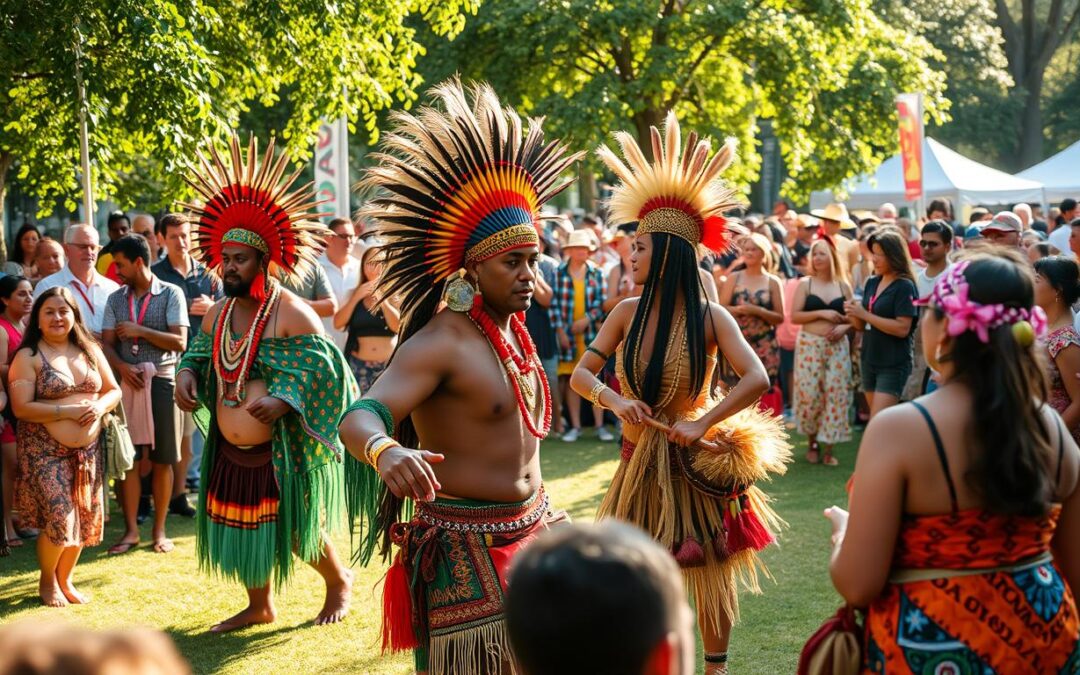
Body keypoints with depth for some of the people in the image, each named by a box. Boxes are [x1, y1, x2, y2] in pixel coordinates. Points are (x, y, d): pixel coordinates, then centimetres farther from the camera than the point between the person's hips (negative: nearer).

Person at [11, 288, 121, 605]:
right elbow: (21, 408, -16)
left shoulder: (90, 350, 8)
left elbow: (114, 391, 11)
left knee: (84, 519, 8)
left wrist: (100, 407, -12)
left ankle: (65, 579, 28)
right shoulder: (28, 357, -8)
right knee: (59, 520, -11)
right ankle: (47, 581, 14)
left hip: (87, 449, 5)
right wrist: (68, 412, -22)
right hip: (45, 451, -5)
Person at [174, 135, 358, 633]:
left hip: (282, 453, -6)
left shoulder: (292, 313, -17)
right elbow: (199, 353, 19)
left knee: (299, 532, 4)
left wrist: (285, 401, -33)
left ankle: (339, 583, 32)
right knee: (242, 531, 14)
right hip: (231, 453, 7)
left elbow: (325, 369, -21)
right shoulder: (218, 314, 5)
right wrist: (186, 376, -3)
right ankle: (259, 606, 33)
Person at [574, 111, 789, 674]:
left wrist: (702, 422, -26)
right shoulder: (627, 313, -4)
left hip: (697, 462, -3)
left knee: (710, 572, 8)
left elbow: (756, 379, -22)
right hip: (641, 462, 3)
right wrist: (612, 397, -24)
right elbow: (579, 374, -4)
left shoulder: (710, 319, -13)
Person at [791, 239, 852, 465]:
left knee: (836, 394, -4)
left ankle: (828, 448, 3)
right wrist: (821, 313, -15)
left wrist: (844, 327, -10)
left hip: (838, 345, 2)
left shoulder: (843, 286, 8)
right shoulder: (805, 284, 3)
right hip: (810, 345, -1)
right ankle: (812, 443, 15)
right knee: (810, 394, -5)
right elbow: (794, 316, -4)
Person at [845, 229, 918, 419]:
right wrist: (853, 314, -8)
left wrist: (864, 314, -20)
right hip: (869, 360, 7)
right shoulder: (872, 283, 9)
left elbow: (903, 328, -20)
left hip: (894, 366, -7)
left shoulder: (904, 287, -12)